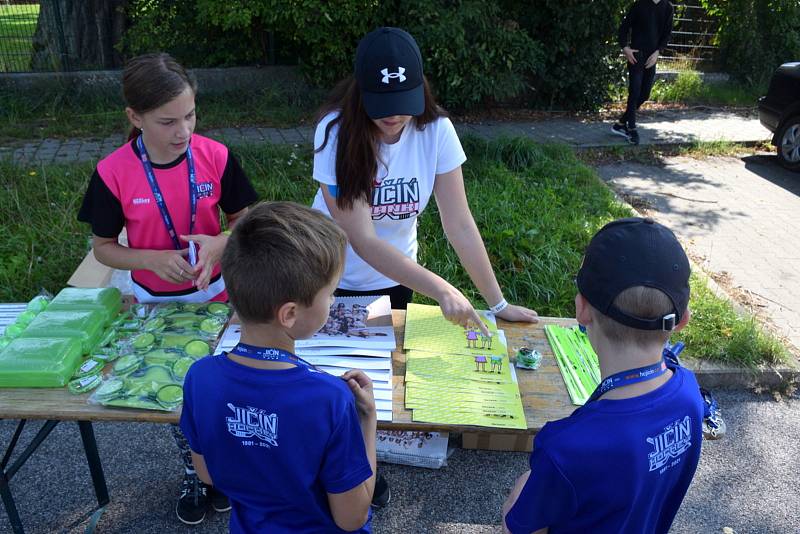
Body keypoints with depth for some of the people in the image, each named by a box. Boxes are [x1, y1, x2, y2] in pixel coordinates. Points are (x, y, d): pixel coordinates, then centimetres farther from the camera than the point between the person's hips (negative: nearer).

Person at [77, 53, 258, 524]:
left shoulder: (216, 157, -17)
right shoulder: (113, 174, -18)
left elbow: (244, 219, -5)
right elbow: (103, 247, -7)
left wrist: (218, 243, -26)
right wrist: (155, 260, -25)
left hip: (215, 295, 0)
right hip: (155, 303, 0)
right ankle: (194, 470, 46)